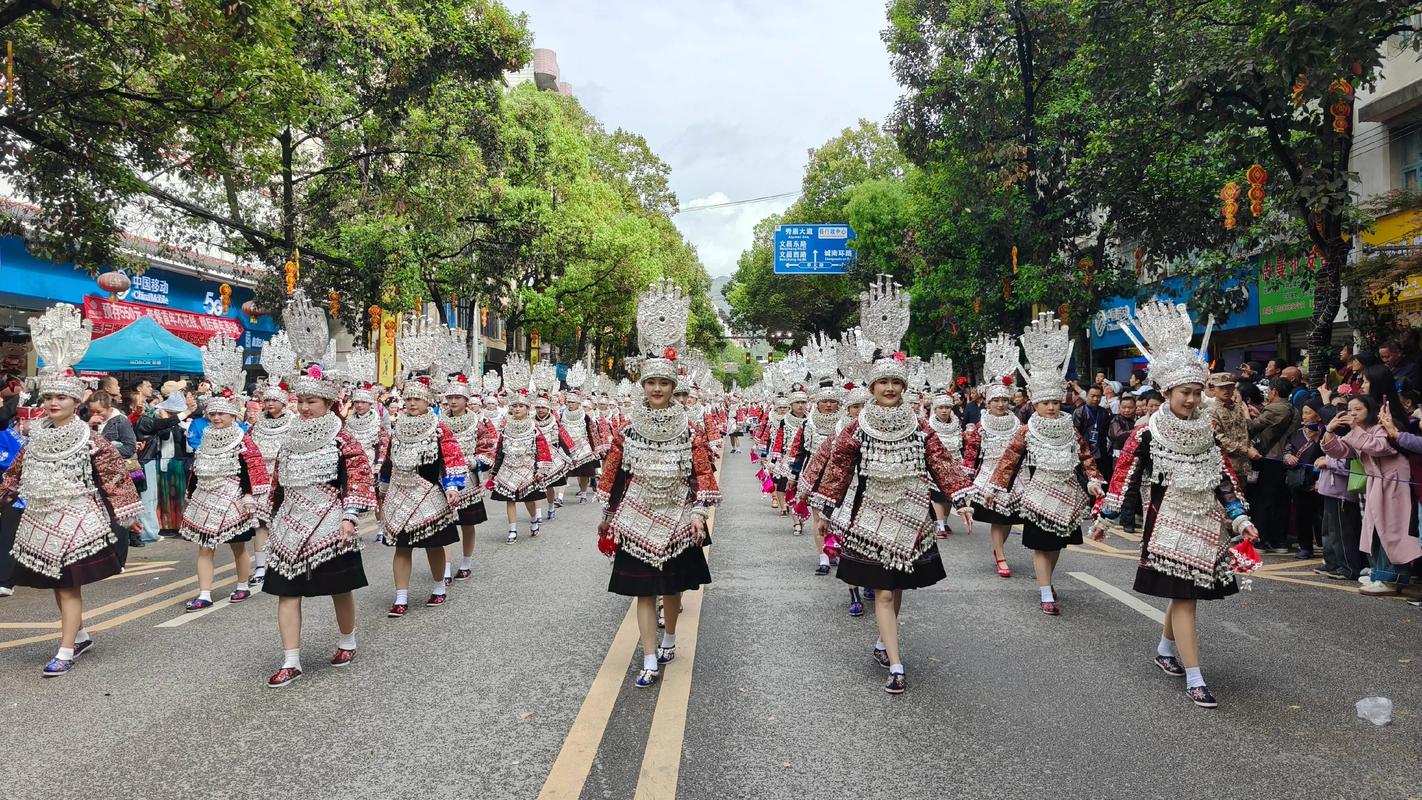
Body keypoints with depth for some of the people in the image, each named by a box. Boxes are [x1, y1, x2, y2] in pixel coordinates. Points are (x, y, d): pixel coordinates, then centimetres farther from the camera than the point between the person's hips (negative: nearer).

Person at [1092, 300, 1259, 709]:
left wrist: (1240, 518, 5)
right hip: (1168, 525, -6)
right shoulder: (1146, 435, -10)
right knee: (1184, 598, -7)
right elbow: (1124, 476, -8)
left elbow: (1225, 479, 10)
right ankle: (1194, 679, -4)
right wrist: (1104, 517, -7)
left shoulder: (1207, 431, 6)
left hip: (1205, 524, 6)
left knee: (1186, 595, 14)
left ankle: (1165, 651, 37)